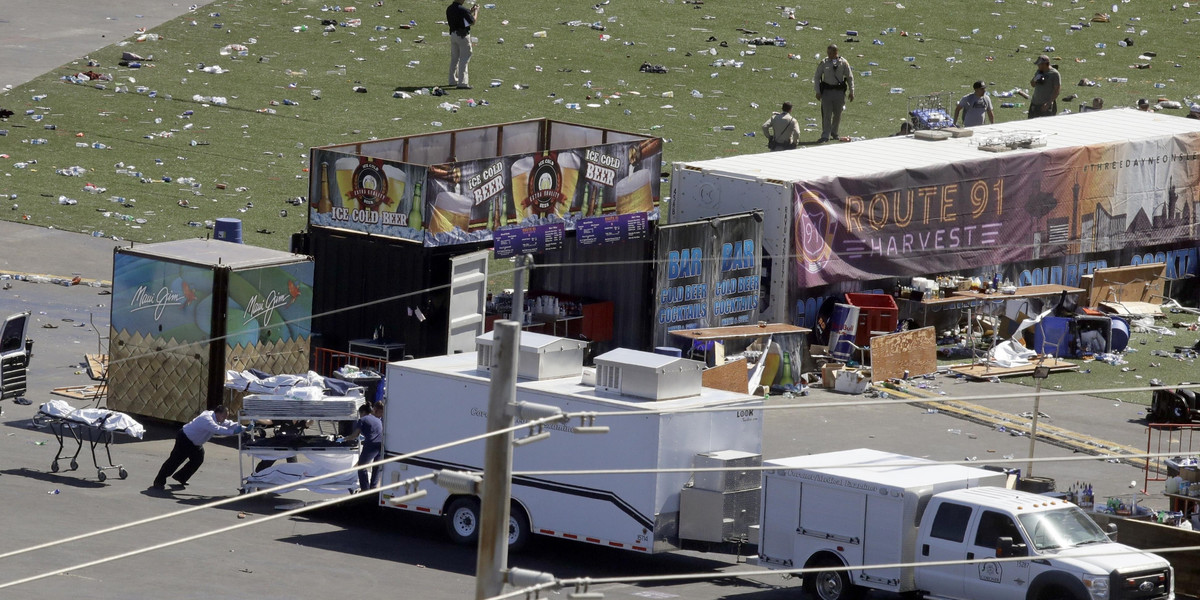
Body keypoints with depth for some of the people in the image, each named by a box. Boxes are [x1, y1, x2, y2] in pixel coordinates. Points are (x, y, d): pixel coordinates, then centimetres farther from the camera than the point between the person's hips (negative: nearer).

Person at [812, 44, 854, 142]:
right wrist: (817, 91, -4)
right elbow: (817, 77, 3)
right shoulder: (823, 63, -2)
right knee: (826, 114, -6)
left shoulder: (843, 63, -2)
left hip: (839, 91, 1)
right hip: (827, 90, -1)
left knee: (838, 114, 11)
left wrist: (851, 92, 3)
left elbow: (850, 77, 6)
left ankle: (834, 132, 31)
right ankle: (825, 135, -4)